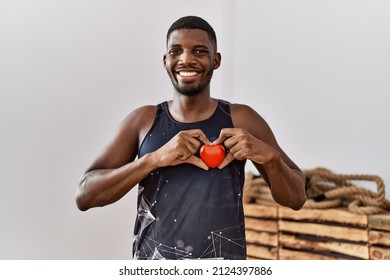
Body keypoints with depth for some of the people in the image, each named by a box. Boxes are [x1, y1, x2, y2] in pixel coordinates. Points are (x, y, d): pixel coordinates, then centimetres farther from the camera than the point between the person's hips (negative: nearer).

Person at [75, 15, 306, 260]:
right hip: (151, 263, 1)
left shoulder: (241, 120, -1)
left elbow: (296, 199, 4)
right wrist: (155, 158, -19)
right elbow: (85, 196, -6)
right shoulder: (143, 120, 1)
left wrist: (269, 157, -16)